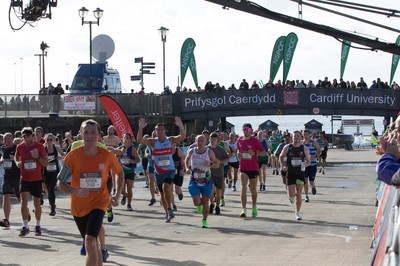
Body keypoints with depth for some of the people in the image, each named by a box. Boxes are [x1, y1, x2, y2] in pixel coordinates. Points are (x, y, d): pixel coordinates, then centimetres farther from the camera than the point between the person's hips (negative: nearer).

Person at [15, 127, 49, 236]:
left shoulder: (39, 146, -7)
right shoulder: (20, 147, -1)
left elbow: (46, 163, -4)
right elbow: (16, 157, 20)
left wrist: (37, 157, -21)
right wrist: (17, 162, -3)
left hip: (37, 179, -1)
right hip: (24, 178, 1)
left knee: (37, 203, 8)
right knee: (24, 200, -14)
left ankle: (38, 226, 24)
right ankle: (25, 226, -11)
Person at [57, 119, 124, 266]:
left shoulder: (107, 155, -11)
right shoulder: (73, 155, -12)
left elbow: (119, 173, 10)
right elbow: (60, 184, -7)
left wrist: (117, 195, -1)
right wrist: (76, 191, -26)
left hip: (98, 203, -2)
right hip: (78, 206, 2)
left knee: (90, 241, -22)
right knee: (93, 244, 17)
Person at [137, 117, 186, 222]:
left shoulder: (171, 140, -6)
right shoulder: (153, 141, -3)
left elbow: (182, 137, -20)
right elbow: (140, 140, -16)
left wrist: (181, 126, -37)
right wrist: (140, 128, -30)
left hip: (169, 170, -3)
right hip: (158, 171, 3)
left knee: (166, 187, -28)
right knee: (162, 193, 12)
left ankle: (170, 209, -12)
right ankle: (168, 213, 30)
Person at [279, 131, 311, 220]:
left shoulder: (305, 149, 1)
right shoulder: (287, 147, -1)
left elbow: (308, 161, 9)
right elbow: (281, 157, 14)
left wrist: (305, 164, -14)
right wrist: (283, 166, -2)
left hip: (300, 173, 0)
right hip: (290, 173, 0)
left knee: (299, 194, -1)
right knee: (291, 194, -7)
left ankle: (298, 212, 13)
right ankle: (292, 197, 32)